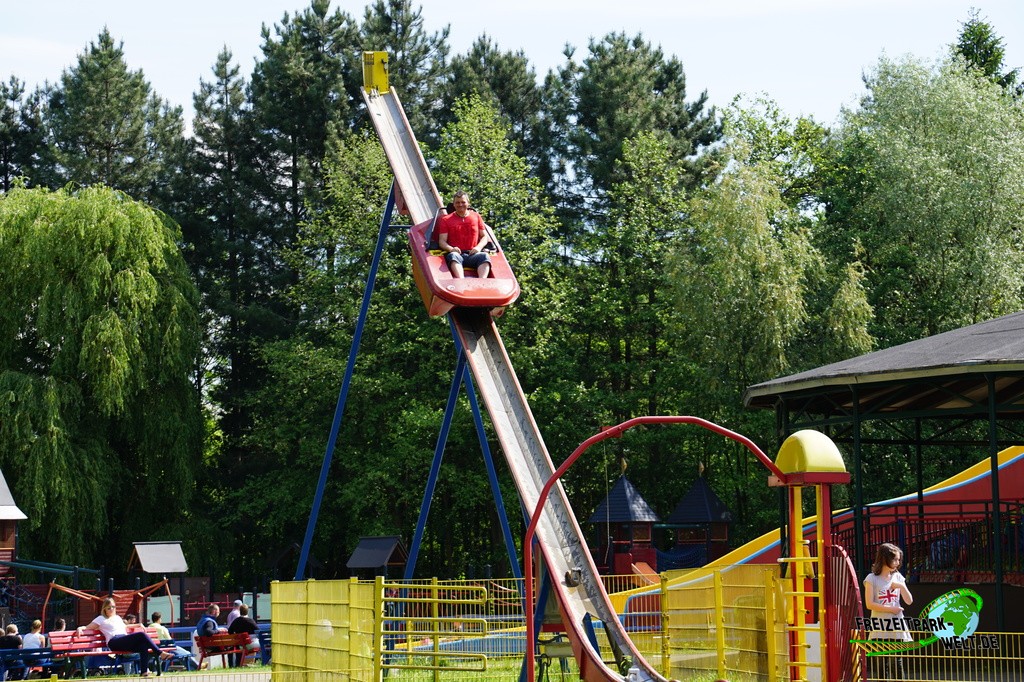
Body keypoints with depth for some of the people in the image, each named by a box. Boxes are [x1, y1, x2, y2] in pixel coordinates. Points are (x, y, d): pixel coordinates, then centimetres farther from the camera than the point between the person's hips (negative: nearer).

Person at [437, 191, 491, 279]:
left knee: (484, 256, -32)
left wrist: (478, 247, -4)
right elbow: (442, 241, 7)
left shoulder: (476, 216, 20)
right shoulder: (446, 220, 14)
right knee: (454, 256, -39)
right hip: (456, 253, -2)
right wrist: (451, 249, -15)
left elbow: (484, 236, 18)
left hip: (473, 254, 2)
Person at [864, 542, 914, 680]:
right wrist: (891, 609, -12)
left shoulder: (898, 577, 8)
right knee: (882, 663, 0)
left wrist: (902, 586, -10)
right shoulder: (872, 578, -4)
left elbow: (909, 601, 7)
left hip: (896, 627, 3)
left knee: (897, 663, 3)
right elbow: (869, 604, -10)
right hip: (880, 628, -3)